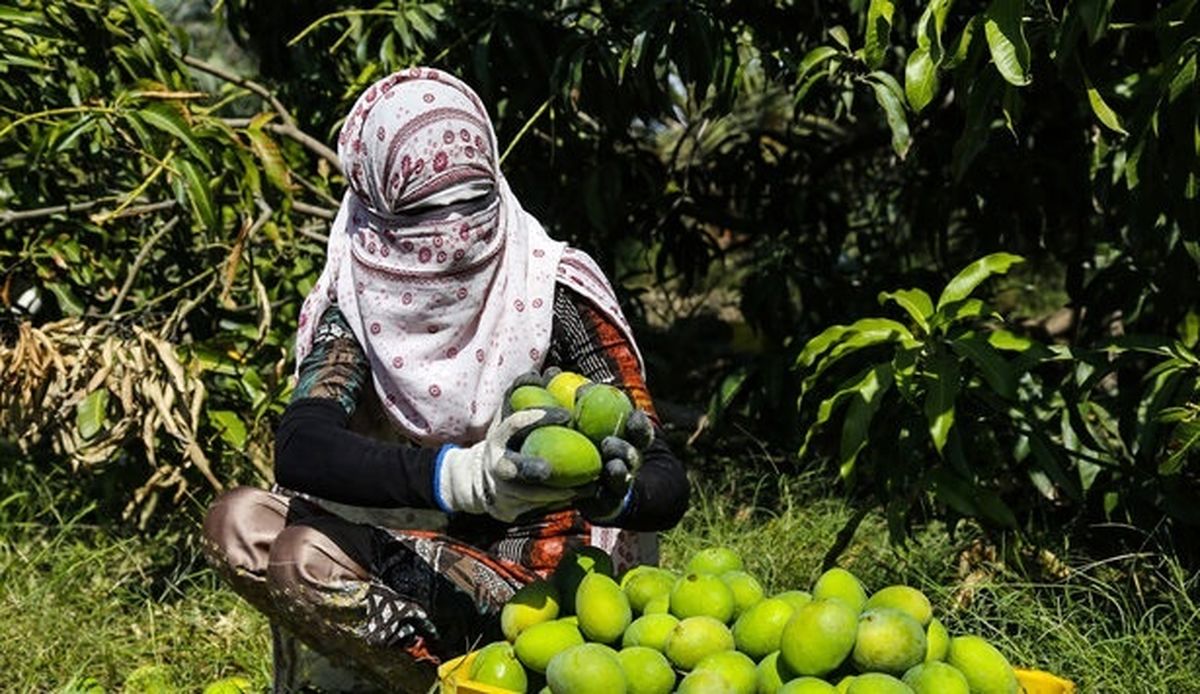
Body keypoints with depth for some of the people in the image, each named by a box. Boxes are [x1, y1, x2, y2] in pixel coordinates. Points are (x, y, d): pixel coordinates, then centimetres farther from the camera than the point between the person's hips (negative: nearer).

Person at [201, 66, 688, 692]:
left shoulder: (553, 290, -14)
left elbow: (668, 485, -16)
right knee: (239, 522, -18)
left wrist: (613, 491, -42)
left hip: (544, 579, -5)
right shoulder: (359, 296, -6)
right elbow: (299, 448, -25)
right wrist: (465, 476, -43)